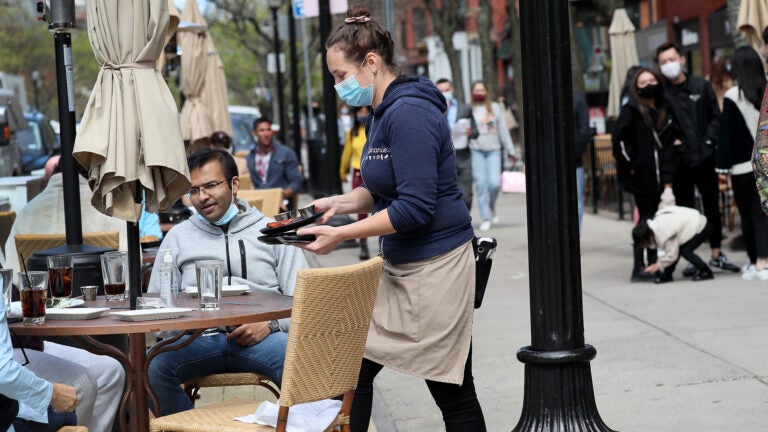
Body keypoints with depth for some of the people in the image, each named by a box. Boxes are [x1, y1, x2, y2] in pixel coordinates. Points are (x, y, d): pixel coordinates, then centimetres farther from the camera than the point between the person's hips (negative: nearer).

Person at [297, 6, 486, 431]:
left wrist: (340, 235, -21)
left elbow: (415, 208, -25)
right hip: (398, 264, 10)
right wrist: (341, 202, 1)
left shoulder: (409, 113, -21)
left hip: (435, 265, -10)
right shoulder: (383, 112, 9)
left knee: (452, 391, 1)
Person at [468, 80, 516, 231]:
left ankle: (492, 207, 18)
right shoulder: (469, 109, 5)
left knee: (495, 183, -11)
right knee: (481, 185, -5)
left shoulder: (495, 108, 12)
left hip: (493, 150, 1)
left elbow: (503, 130, 13)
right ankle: (485, 218, 2)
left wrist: (510, 151, 12)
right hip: (476, 151, -1)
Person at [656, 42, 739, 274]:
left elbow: (716, 117, 7)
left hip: (704, 157, 2)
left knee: (713, 207, 9)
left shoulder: (701, 86, 5)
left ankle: (717, 254, 20)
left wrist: (709, 141, -4)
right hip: (679, 161, -2)